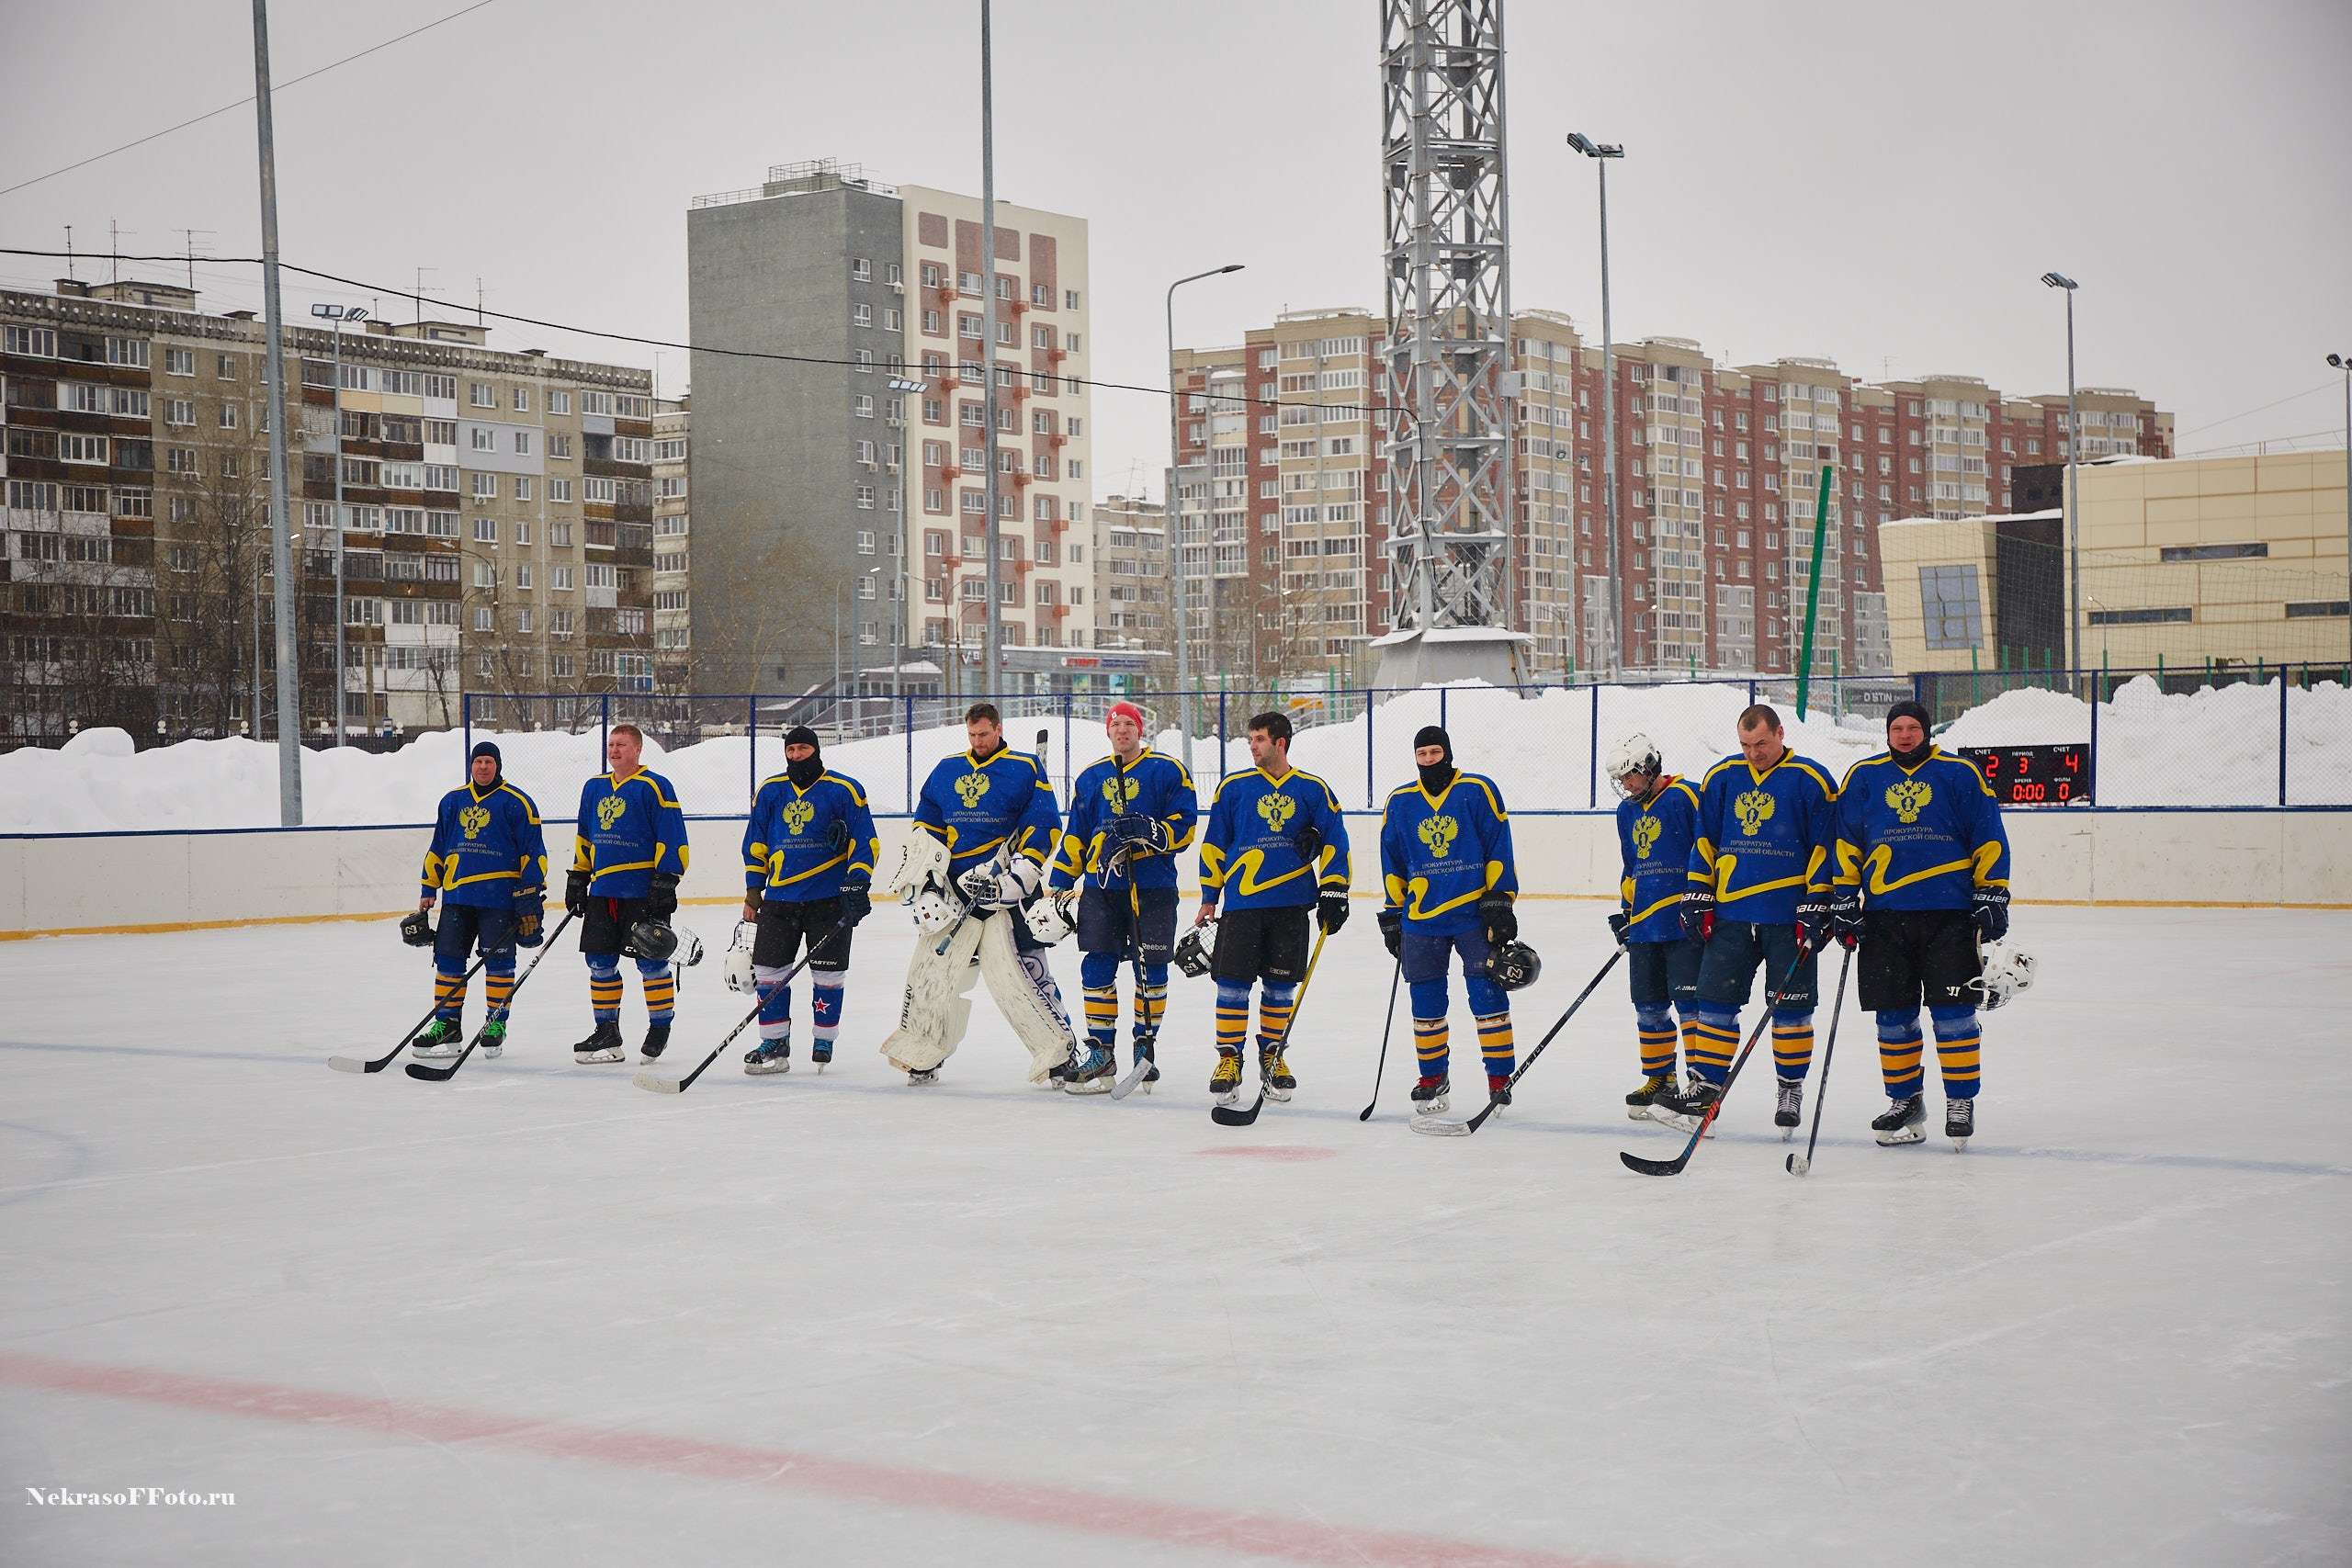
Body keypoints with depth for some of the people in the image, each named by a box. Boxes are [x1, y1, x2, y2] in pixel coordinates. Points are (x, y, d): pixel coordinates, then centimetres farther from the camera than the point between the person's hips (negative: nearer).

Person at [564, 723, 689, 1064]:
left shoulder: (654, 787, -6)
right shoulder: (594, 788, 15)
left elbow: (672, 838, -10)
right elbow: (584, 838, 23)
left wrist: (666, 881, -16)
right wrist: (577, 878, 18)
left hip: (642, 891, -7)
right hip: (602, 891, 7)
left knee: (651, 962, -2)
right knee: (600, 962, 7)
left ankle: (659, 1030, 9)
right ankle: (607, 1033, 17)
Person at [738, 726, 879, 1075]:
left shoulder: (844, 790, -2)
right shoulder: (770, 792, 9)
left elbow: (865, 841, -1)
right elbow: (755, 845, 16)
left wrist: (858, 882, -12)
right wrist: (753, 890, 11)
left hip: (830, 897, -3)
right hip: (780, 897, 3)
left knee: (828, 973, 2)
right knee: (768, 968, -1)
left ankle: (824, 1042, 16)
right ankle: (775, 1044, 8)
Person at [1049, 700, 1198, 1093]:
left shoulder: (1169, 771, 2)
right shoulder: (1090, 777, 15)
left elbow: (1184, 827, -5)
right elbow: (1074, 836, 18)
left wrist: (1148, 832, -21)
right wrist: (1061, 884, 12)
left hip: (1153, 887, -3)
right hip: (1101, 887, 3)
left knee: (1151, 970, 1)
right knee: (1097, 968, -2)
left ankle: (1146, 1047, 15)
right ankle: (1101, 1052, 6)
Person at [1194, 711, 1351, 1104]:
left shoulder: (1312, 790, 6)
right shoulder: (1233, 788, 6)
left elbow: (1334, 840, 8)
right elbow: (1214, 844, 10)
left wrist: (1333, 889, -2)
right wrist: (1209, 896, 8)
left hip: (1291, 904, 1)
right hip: (1242, 902, -1)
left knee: (1281, 985, 6)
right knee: (1233, 983, -4)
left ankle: (1272, 1056, 21)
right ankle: (1229, 1058, 6)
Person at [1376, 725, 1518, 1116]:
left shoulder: (1478, 791, -1)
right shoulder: (1400, 803, 9)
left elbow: (1498, 851, -2)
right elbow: (1393, 864, 16)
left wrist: (1499, 903, -7)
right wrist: (1392, 915, 13)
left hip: (1474, 913, -3)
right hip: (1420, 918, 3)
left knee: (1488, 995, -6)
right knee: (1426, 1001, 5)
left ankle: (1500, 1078, 2)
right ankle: (1432, 1078, 18)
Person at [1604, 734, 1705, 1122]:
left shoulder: (1686, 797, -8)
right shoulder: (1628, 811, 17)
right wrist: (1625, 910, 18)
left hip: (1685, 922, -8)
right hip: (1644, 925, 8)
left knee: (1689, 1001, -10)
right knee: (1649, 1006, 10)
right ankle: (1659, 1079, 21)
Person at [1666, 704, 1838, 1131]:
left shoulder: (1811, 781, -5)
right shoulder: (1722, 778, 8)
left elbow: (1825, 848, -5)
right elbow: (1705, 840, 14)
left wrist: (1817, 908, -10)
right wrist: (1697, 897, 7)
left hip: (1788, 916, -4)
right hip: (1730, 914, 4)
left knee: (1790, 1006, 3)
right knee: (1716, 998, 3)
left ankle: (1791, 1090, 15)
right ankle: (1706, 1085, 9)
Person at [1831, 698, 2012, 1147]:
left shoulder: (1960, 774, 5)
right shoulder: (1863, 777, 9)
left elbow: (1989, 840, 5)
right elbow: (1845, 843, 11)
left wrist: (1992, 899, -1)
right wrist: (1843, 903, 5)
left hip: (1949, 912, -2)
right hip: (1885, 914, 2)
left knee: (1953, 1009, -4)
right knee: (1893, 1014, 5)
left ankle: (1961, 1102, 7)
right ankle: (1904, 1100, 18)